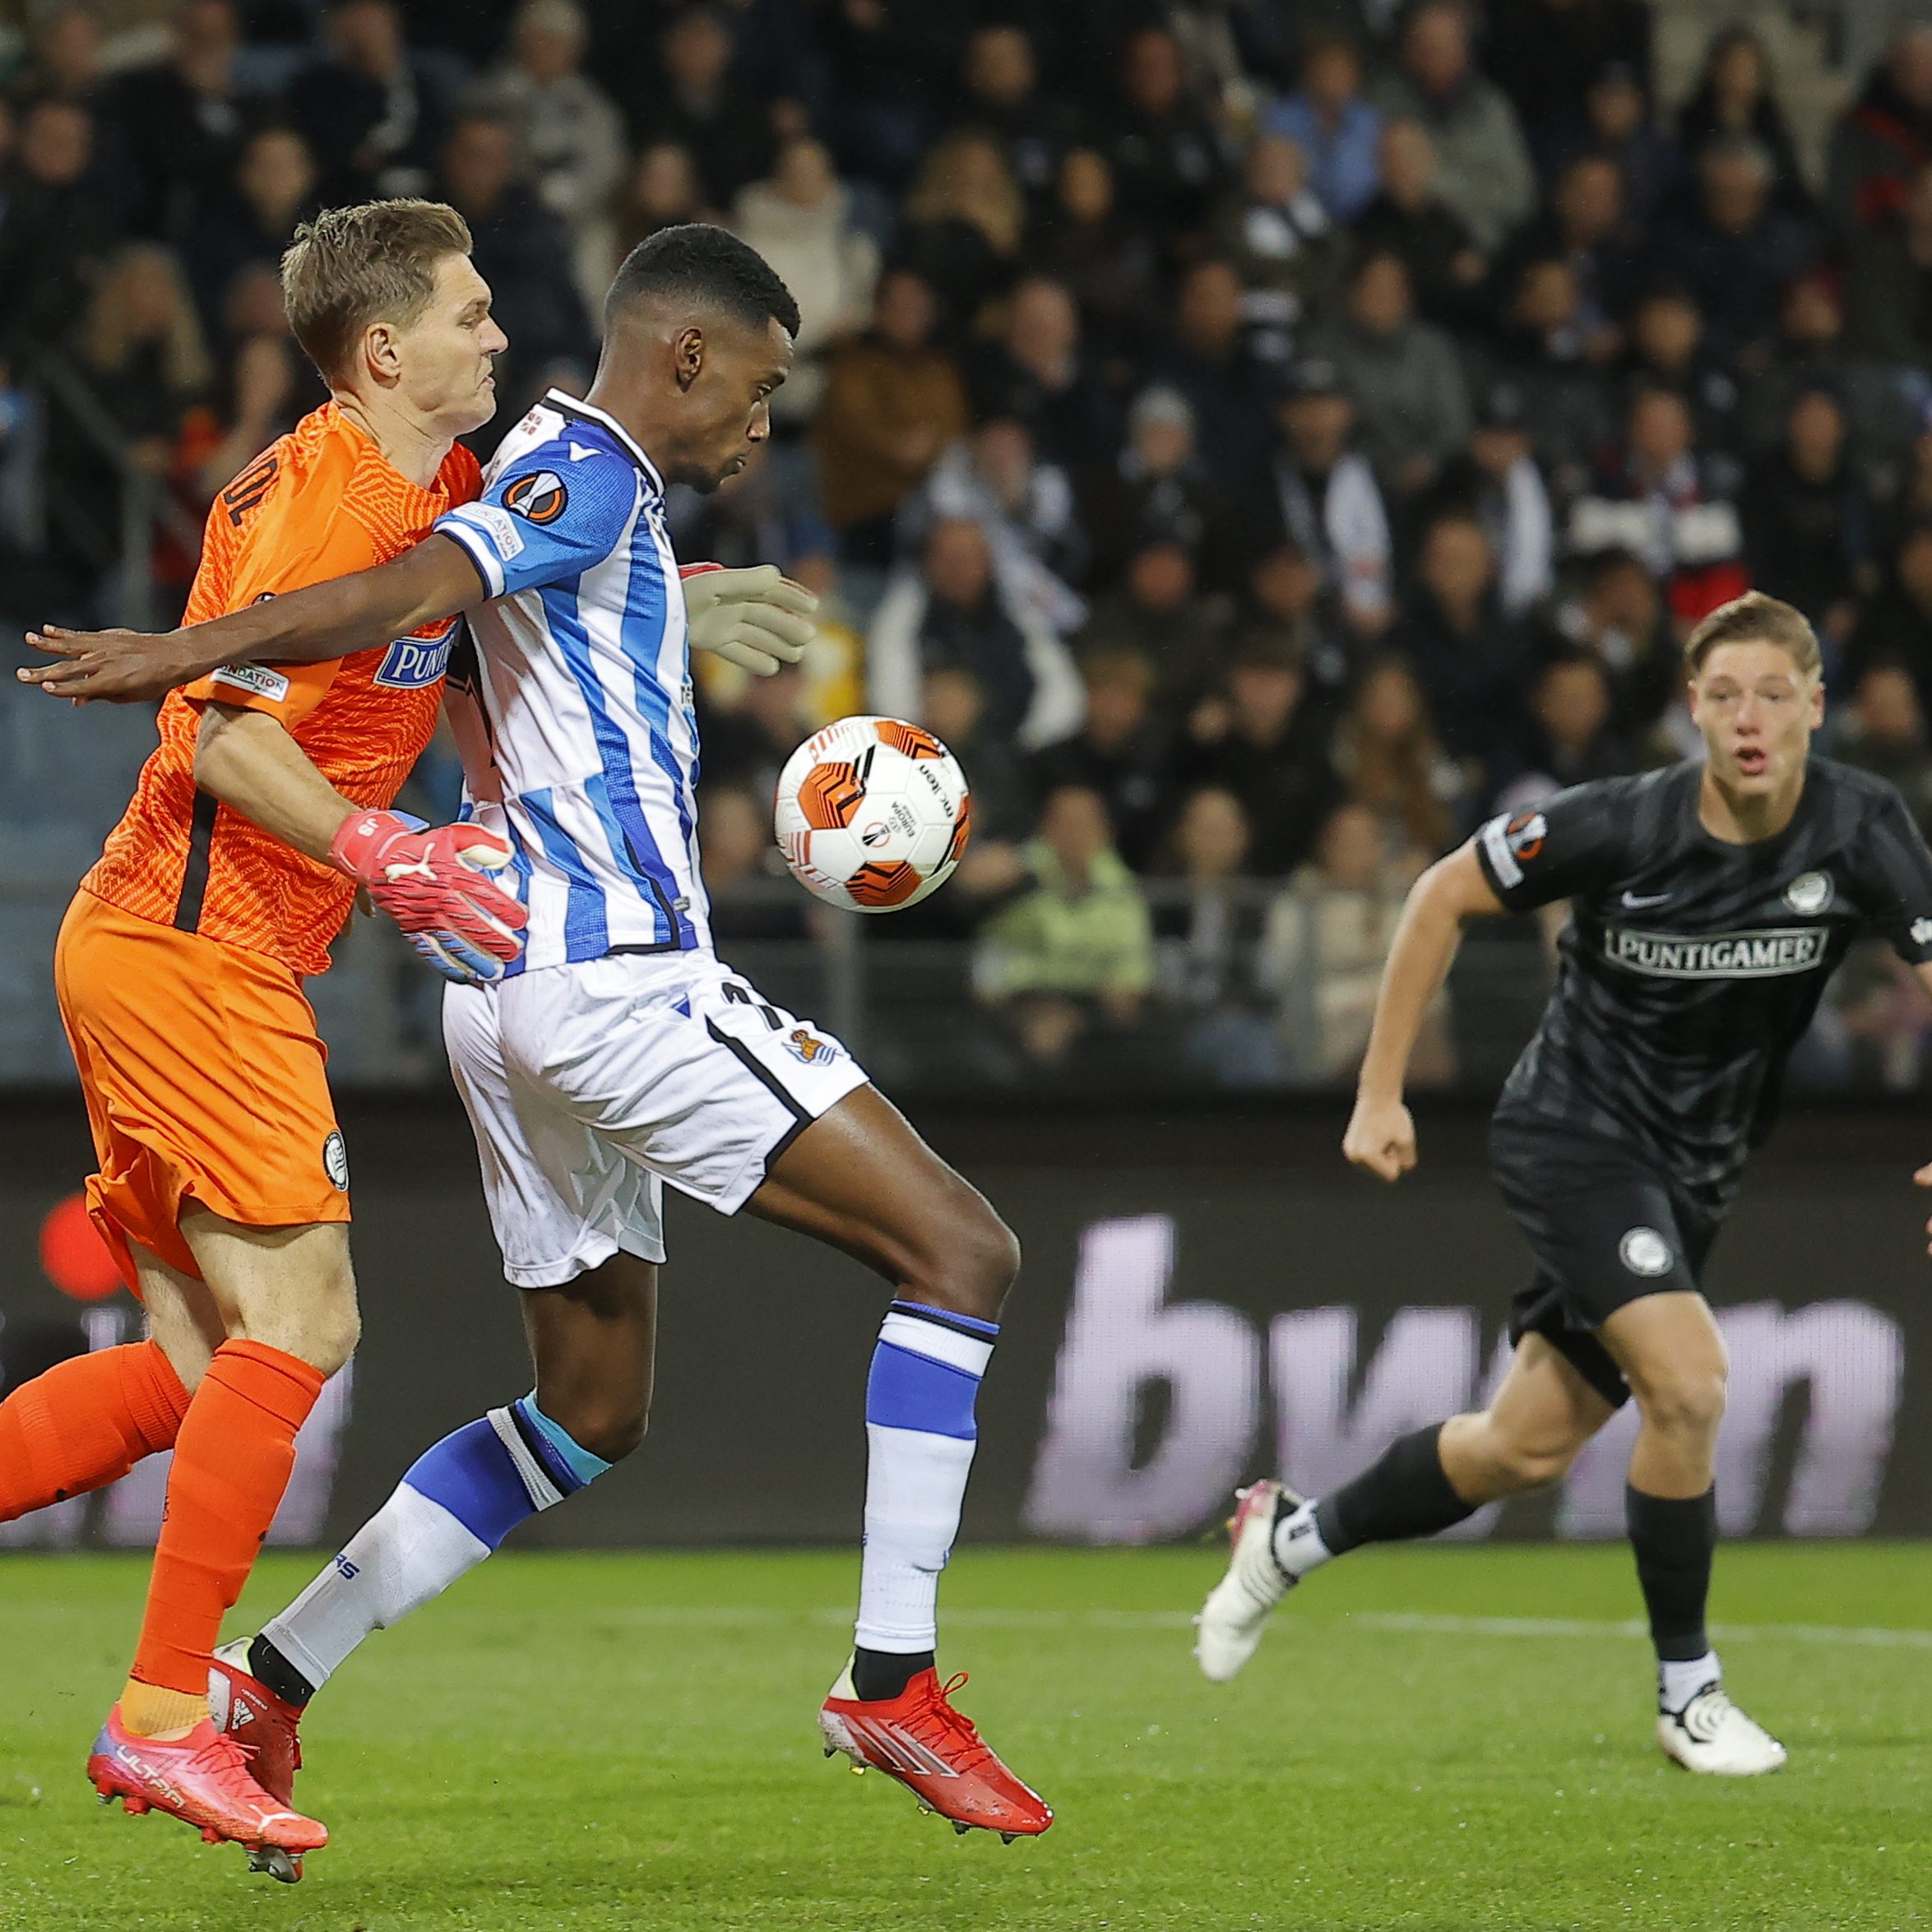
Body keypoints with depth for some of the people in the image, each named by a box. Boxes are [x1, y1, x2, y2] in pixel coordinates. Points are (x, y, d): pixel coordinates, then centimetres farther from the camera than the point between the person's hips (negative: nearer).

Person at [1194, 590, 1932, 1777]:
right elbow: (1445, 896, -7)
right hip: (1577, 1132, -5)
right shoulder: (1626, 825, -21)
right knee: (1688, 1386, -23)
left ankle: (1291, 1540, 34)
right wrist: (1381, 1090, -6)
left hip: (1695, 1173, 5)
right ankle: (1689, 1693, -6)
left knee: (1528, 1450, 10)